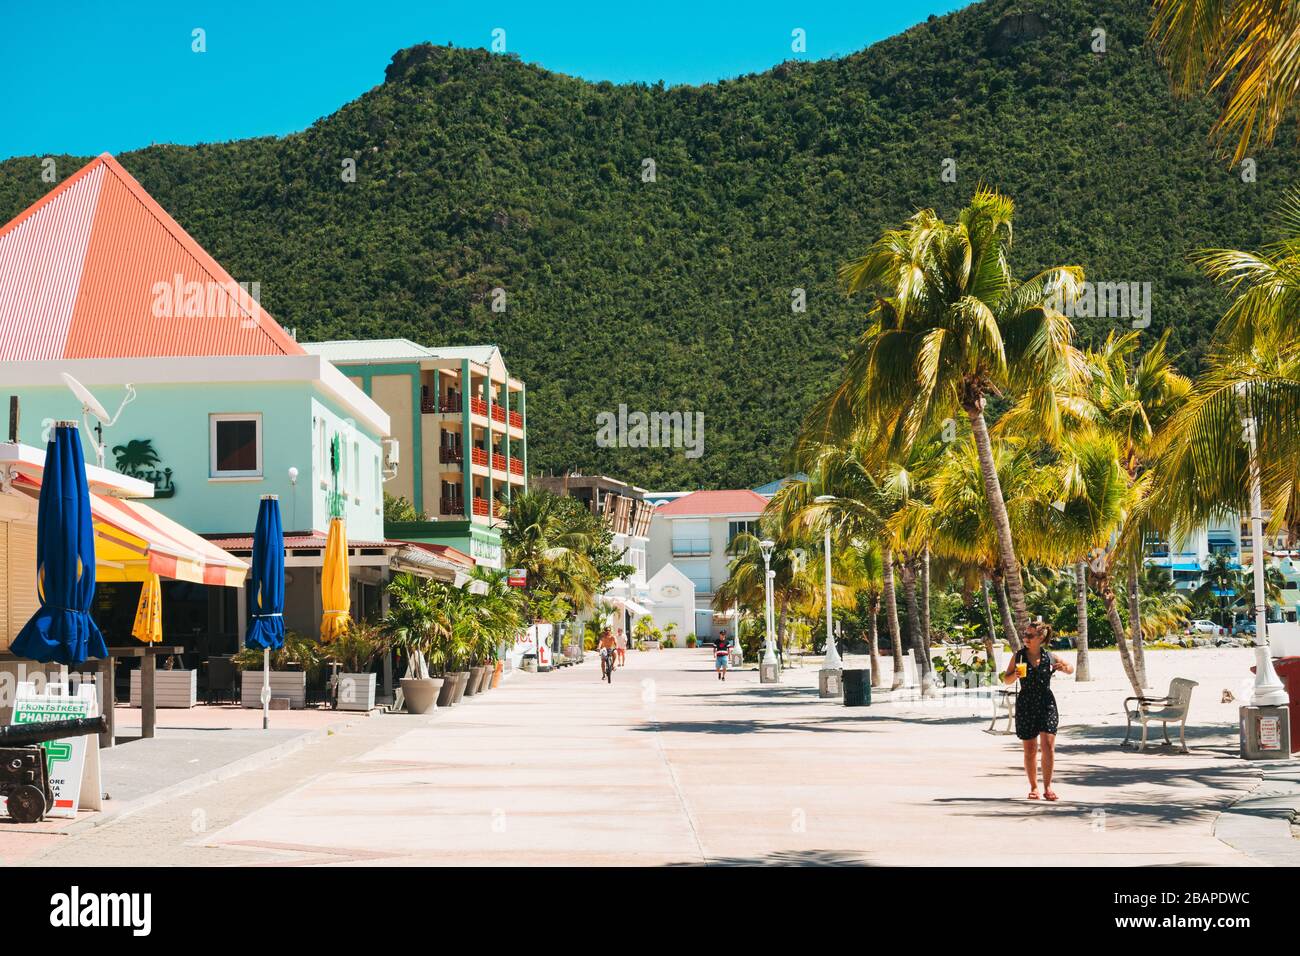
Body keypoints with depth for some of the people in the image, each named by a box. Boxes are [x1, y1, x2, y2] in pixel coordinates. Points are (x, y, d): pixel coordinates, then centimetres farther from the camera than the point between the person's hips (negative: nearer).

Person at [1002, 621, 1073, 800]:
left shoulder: (1049, 657, 2)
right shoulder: (1018, 656, 1)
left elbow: (1071, 669, 16)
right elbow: (1006, 679, 7)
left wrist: (1065, 668, -7)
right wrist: (1015, 675, -15)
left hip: (1047, 704, 0)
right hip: (1025, 705, 0)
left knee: (1048, 746, -11)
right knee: (1030, 750, 5)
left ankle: (1047, 786, 0)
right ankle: (1033, 787, 17)